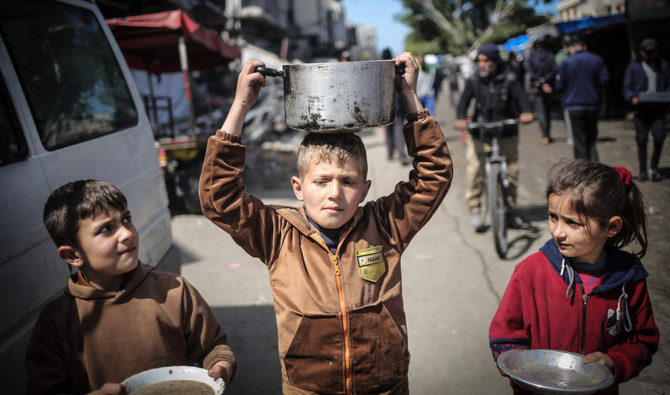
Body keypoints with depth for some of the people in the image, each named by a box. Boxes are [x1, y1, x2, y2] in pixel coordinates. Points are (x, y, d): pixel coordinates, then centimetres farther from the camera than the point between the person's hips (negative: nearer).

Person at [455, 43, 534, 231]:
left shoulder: (509, 80, 0)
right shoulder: (474, 81, 3)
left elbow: (521, 97, -12)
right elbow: (464, 100, -7)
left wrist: (526, 112, -33)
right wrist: (460, 119, -27)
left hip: (506, 133, 0)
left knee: (511, 172, 4)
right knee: (475, 172, -11)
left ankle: (511, 211, 20)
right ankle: (475, 210, 4)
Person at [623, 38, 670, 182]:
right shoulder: (633, 67, 9)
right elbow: (627, 88, 4)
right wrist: (632, 98, -18)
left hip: (658, 109, 1)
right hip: (641, 109, -1)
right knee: (641, 141, 1)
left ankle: (654, 167, 5)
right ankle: (643, 171, 12)